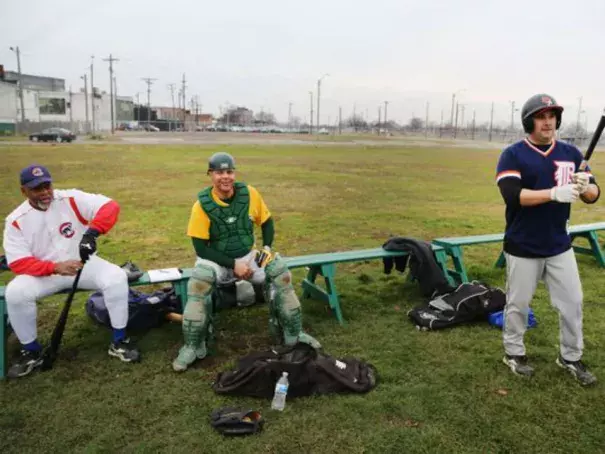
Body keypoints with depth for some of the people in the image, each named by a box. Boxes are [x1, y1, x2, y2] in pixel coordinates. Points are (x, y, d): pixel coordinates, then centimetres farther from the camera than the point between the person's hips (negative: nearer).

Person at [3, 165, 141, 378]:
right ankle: (31, 351, -1)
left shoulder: (71, 199, -11)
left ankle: (119, 342, -10)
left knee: (116, 277, -26)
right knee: (15, 292, -25)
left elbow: (110, 206, -22)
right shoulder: (16, 220, -7)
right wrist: (55, 267, -30)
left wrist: (91, 233, -39)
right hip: (44, 273, 1)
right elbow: (18, 263, -13)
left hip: (85, 265, -1)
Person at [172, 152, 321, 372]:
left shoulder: (249, 193, -7)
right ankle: (193, 346, -16)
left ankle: (292, 333, 2)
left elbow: (266, 222, 9)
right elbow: (201, 248, -16)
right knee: (198, 284, -32)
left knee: (281, 273, -16)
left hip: (248, 255, 3)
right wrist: (233, 264, -22)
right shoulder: (202, 205, -16)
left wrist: (267, 247, -9)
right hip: (216, 259, -3)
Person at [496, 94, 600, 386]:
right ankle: (514, 353, 30)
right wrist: (554, 193, -34)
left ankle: (570, 357, 30)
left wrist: (585, 187, -26)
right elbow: (512, 195, -23)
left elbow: (594, 194, -2)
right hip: (523, 248, -4)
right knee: (518, 304, 10)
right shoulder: (512, 155, -9)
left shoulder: (571, 153, 4)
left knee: (572, 303, 11)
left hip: (559, 246, 4)